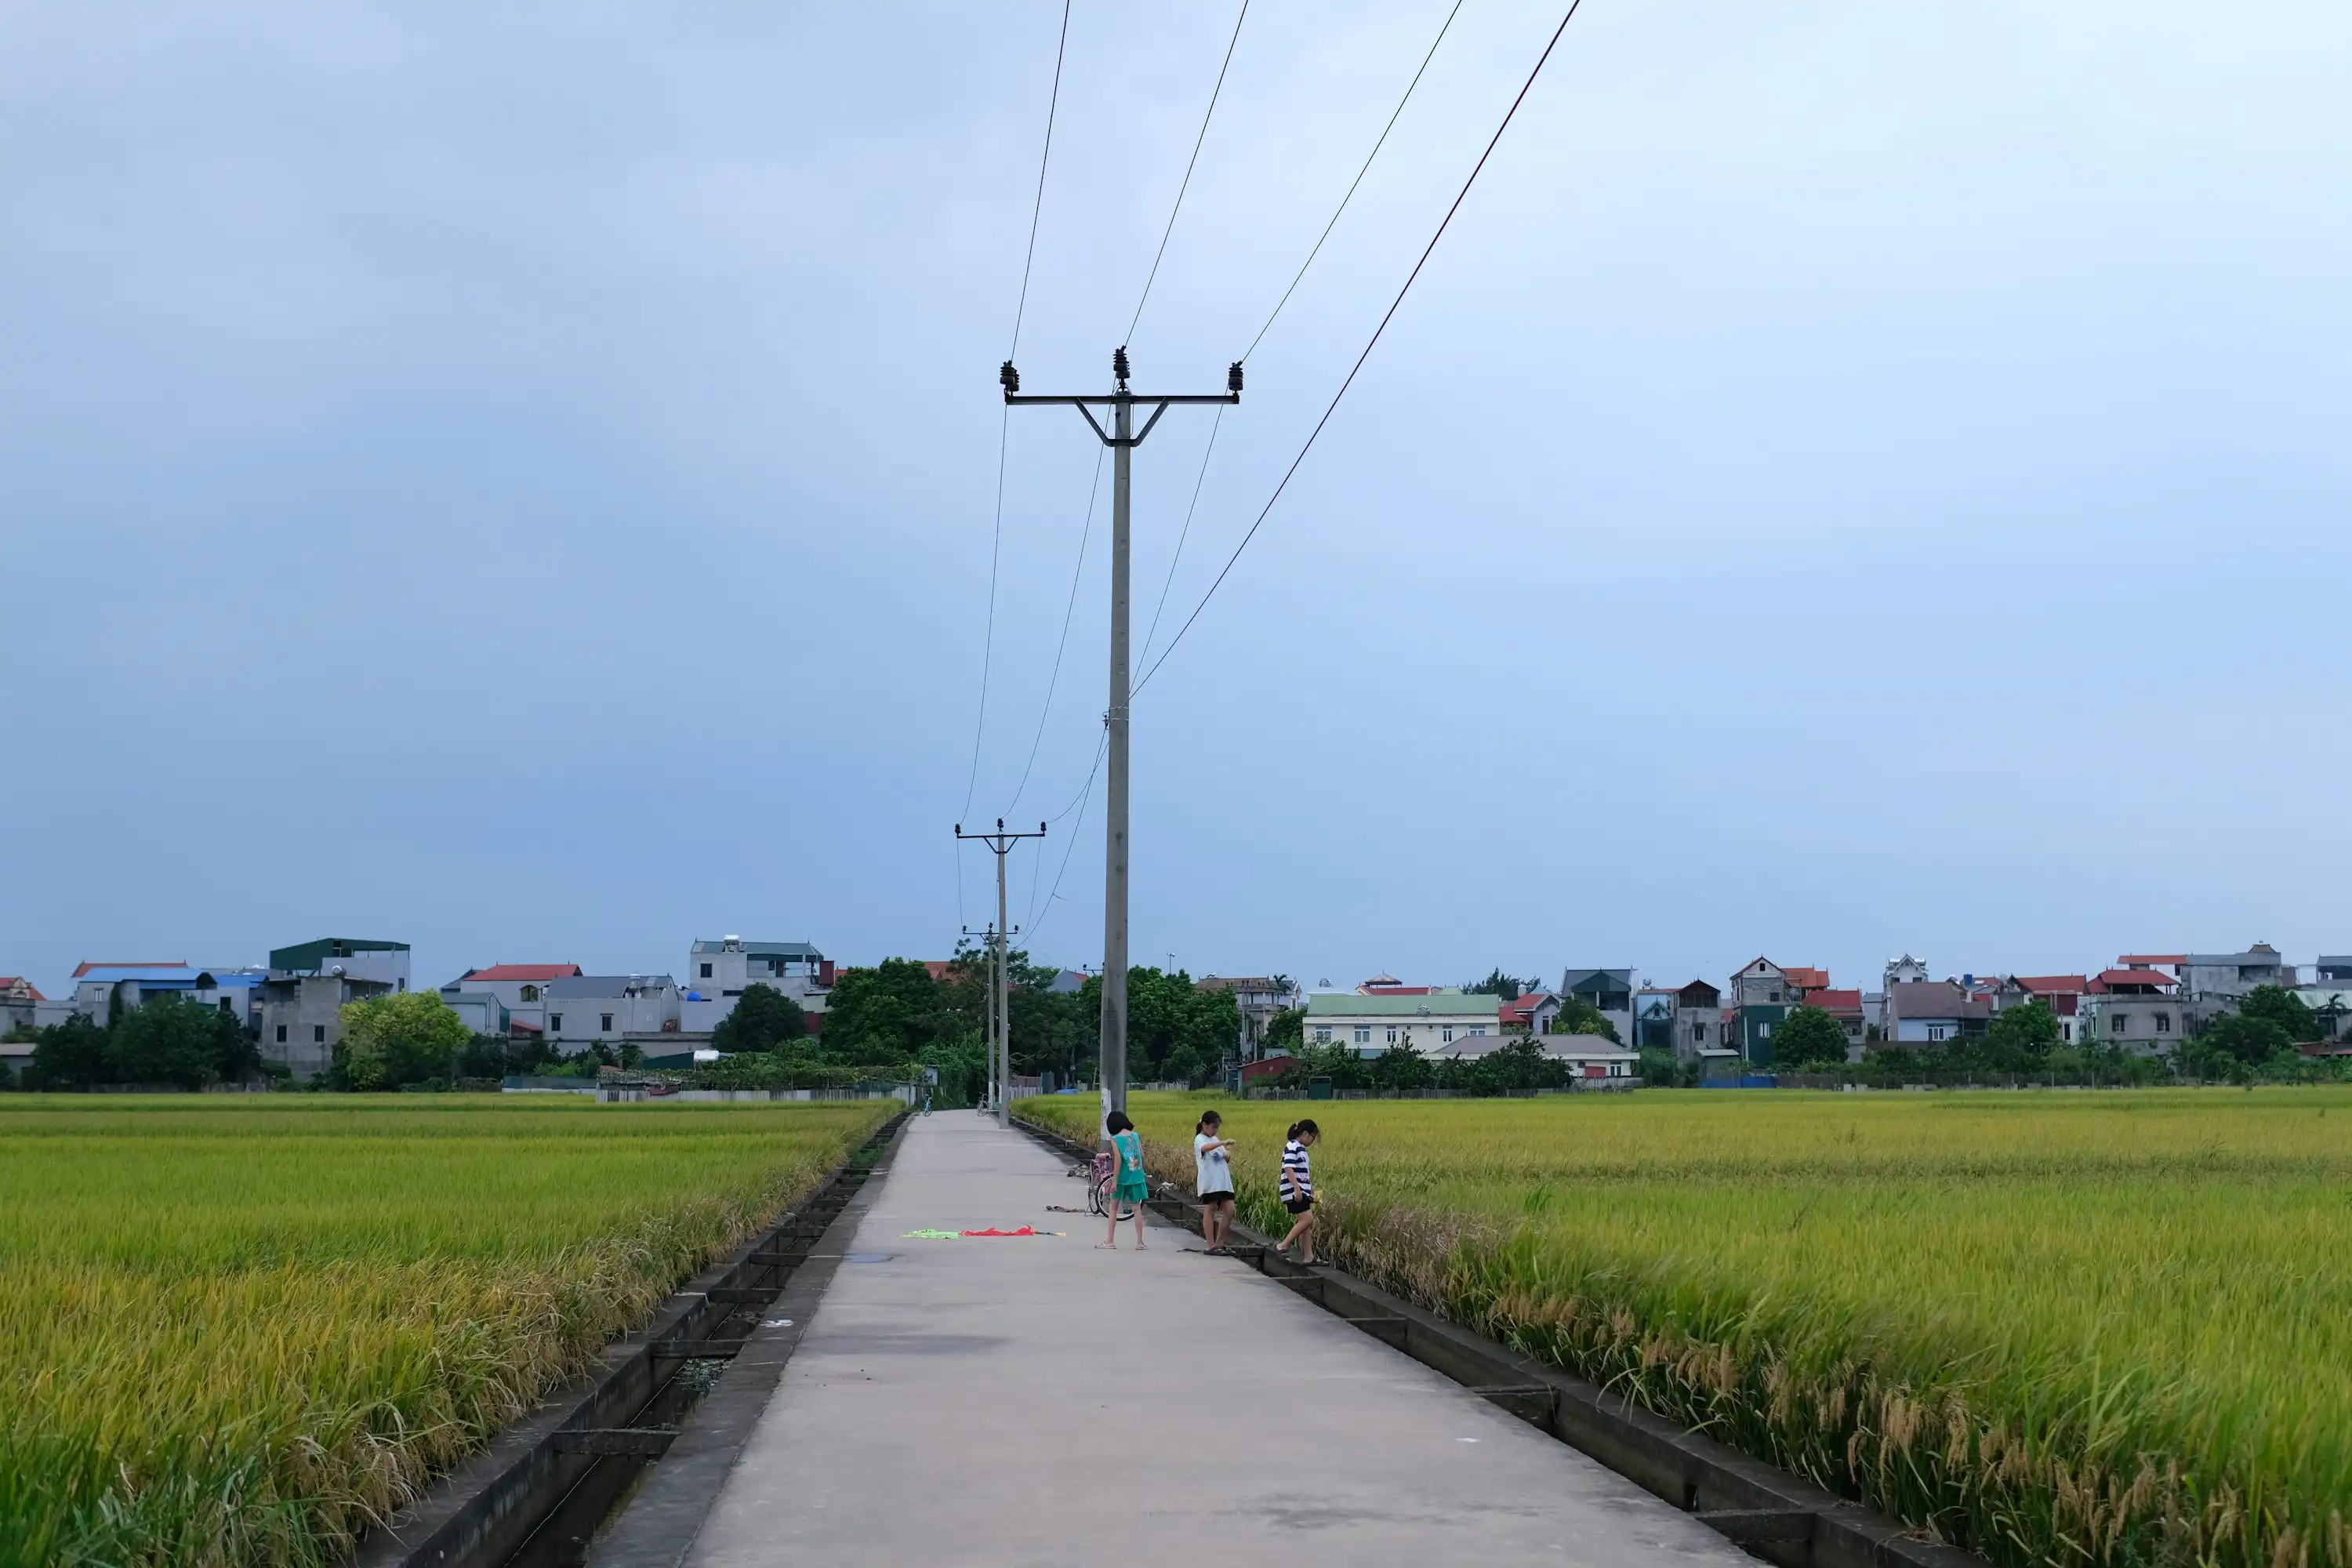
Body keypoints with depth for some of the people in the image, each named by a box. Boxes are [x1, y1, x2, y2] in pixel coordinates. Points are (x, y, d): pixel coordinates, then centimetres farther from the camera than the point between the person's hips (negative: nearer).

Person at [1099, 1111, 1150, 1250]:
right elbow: (1142, 1155, 3)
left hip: (1122, 1178, -3)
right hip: (1137, 1177, 3)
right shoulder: (1136, 1135, 2)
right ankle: (1139, 1242, 6)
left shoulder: (1115, 1139, -9)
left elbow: (1118, 1160, -16)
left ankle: (1110, 1240, 13)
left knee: (1113, 1207, 11)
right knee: (1137, 1208, 8)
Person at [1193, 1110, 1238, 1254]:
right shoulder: (1200, 1139, -6)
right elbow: (1205, 1148, -31)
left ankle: (1219, 1243, 11)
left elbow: (1225, 1159, 20)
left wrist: (1227, 1157, -3)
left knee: (1230, 1210, 1)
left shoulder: (1215, 1139, 18)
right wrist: (1223, 1143, -41)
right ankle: (1211, 1246, 2)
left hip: (1223, 1182, 7)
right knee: (1210, 1211, -2)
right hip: (1209, 1183, -7)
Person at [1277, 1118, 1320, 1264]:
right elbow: (1288, 1168, -21)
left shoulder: (1301, 1149, 20)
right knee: (1307, 1220, -16)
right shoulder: (1292, 1147, -10)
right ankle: (1283, 1246, -11)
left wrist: (1311, 1189, 30)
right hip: (1294, 1192, -10)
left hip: (1302, 1192, 10)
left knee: (1306, 1223, 7)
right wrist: (1297, 1189, -27)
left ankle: (1308, 1256, 8)